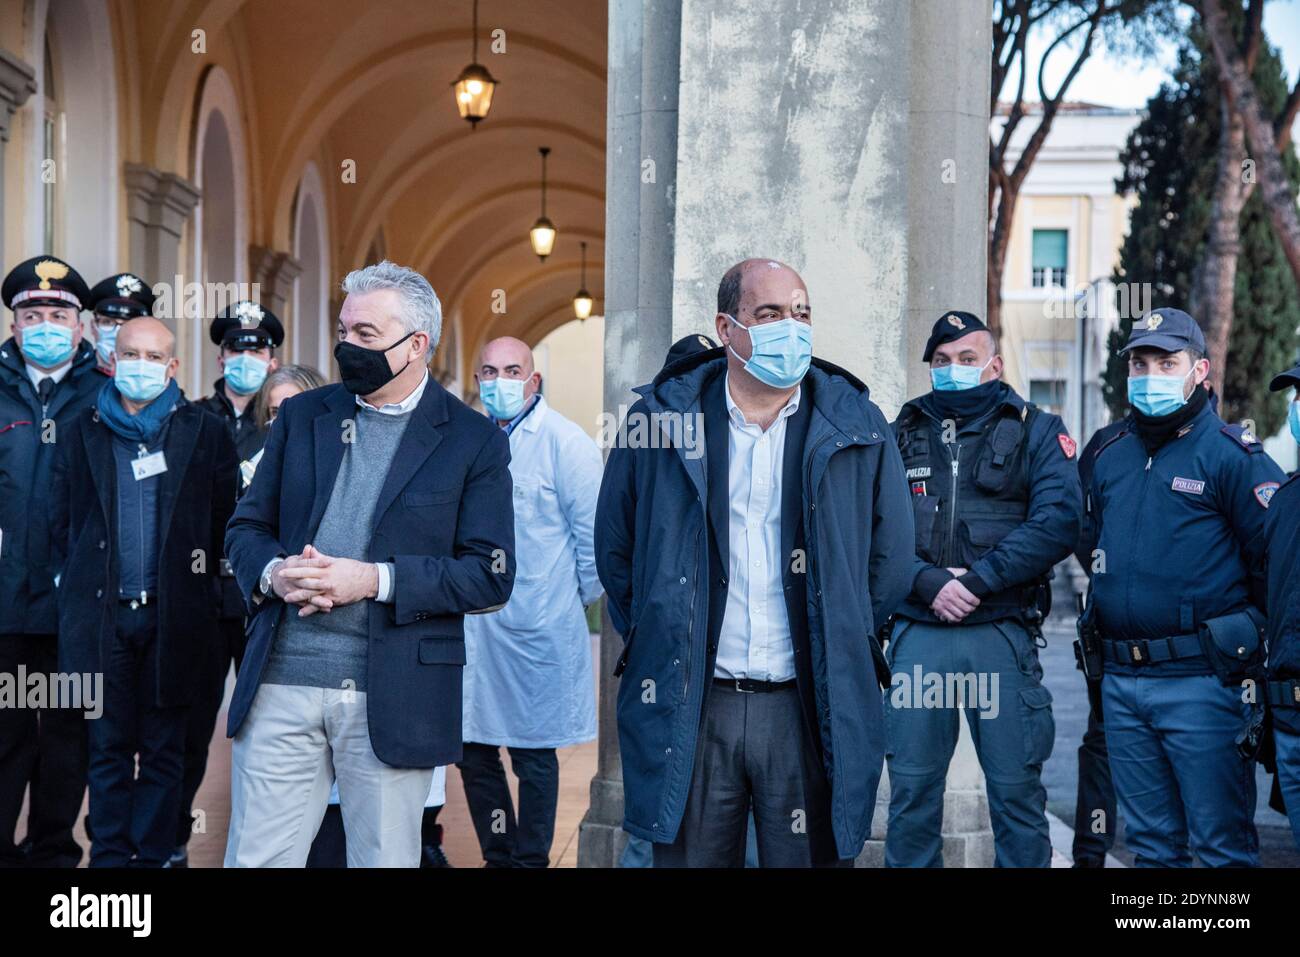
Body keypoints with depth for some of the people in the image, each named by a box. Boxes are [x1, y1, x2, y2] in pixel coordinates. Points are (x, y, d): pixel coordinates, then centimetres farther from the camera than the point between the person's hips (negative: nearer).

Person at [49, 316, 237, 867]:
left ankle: (152, 857, 13)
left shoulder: (206, 434, 3)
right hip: (101, 615, 1)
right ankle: (109, 856, 14)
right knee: (109, 748, 7)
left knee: (163, 752, 5)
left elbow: (224, 522, 4)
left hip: (172, 616, -1)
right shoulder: (82, 433, 8)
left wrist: (198, 584, 3)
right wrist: (76, 584, 8)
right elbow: (62, 522, 12)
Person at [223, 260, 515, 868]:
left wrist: (377, 580, -16)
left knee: (385, 860, 8)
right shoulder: (302, 417, 12)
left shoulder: (474, 442, 0)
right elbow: (246, 527, 15)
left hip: (393, 698, -2)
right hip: (281, 685, 3)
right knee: (256, 858, 5)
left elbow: (491, 575, -5)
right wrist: (273, 572, -9)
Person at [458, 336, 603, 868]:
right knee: (473, 751, 11)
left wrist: (578, 599, 0)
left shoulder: (563, 442, -8)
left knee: (533, 758, 6)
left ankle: (530, 860, 20)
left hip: (535, 632, -5)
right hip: (472, 628, 5)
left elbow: (593, 532, -7)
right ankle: (498, 857, 27)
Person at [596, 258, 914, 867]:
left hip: (811, 707, 0)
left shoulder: (853, 426, 4)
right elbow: (614, 545, 13)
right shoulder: (662, 417, 3)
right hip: (689, 708, 0)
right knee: (689, 858, 8)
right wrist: (653, 640, 9)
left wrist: (846, 647, 9)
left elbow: (891, 550, 13)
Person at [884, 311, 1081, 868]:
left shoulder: (1035, 432, 7)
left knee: (1016, 792, 2)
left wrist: (976, 580, -14)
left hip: (1001, 633, -2)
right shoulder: (902, 435, 14)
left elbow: (1057, 523, -8)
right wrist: (928, 583, -13)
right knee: (911, 794, 6)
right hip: (916, 637, 2)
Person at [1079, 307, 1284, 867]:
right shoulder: (1110, 459, 14)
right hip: (1121, 684, 6)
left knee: (1222, 845, 0)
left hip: (1202, 682, -6)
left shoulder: (1230, 454, -7)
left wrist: (1252, 639, -6)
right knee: (1150, 842, 14)